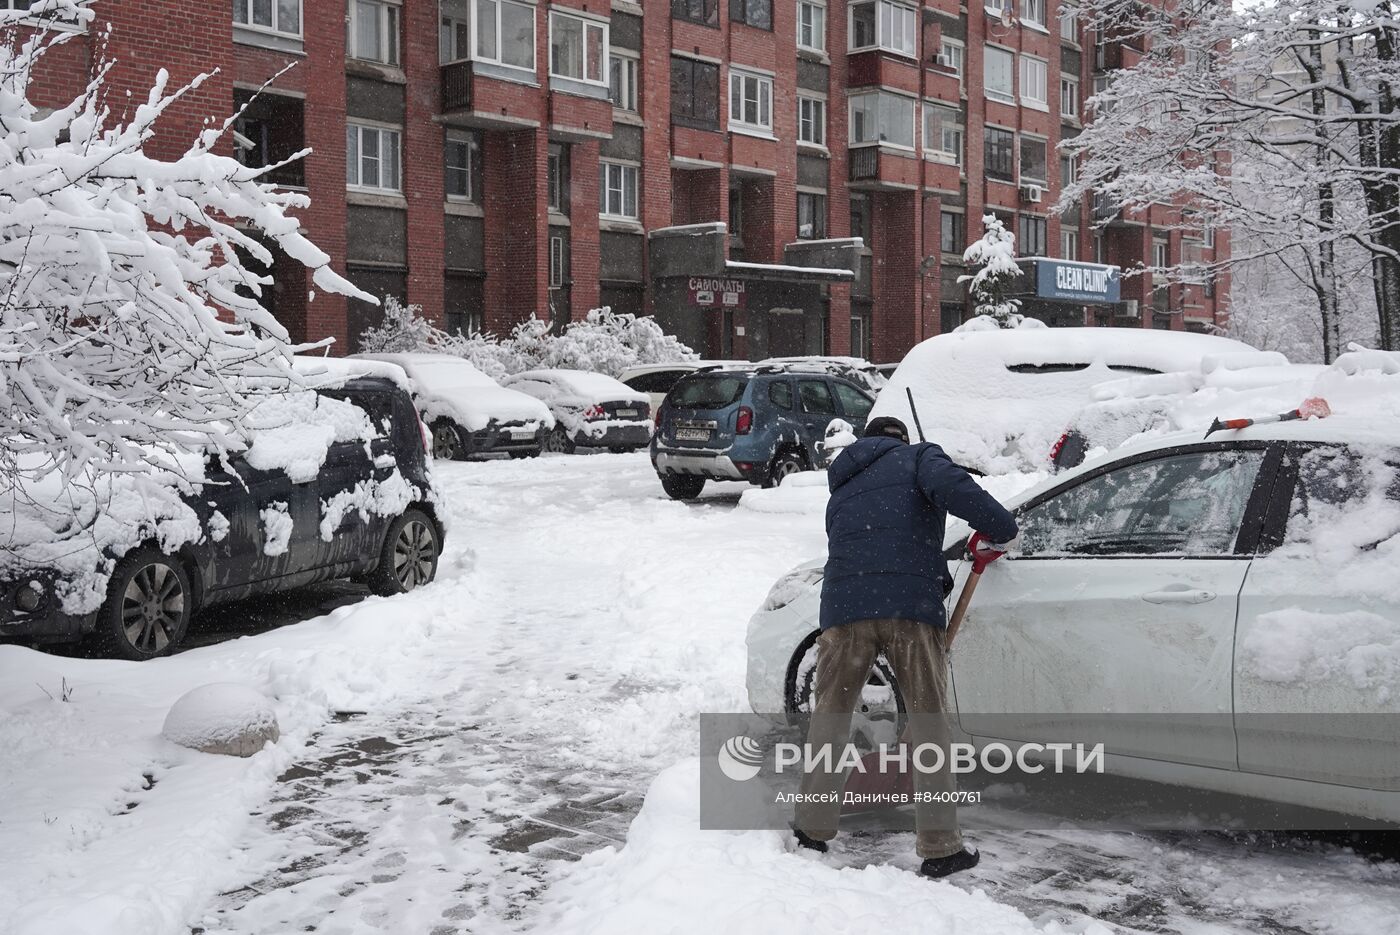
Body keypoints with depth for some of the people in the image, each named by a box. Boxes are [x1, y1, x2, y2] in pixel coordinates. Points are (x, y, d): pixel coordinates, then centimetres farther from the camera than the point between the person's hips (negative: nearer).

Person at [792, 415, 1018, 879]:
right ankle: (940, 848, 6)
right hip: (910, 608, -4)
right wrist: (1000, 529, 2)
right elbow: (951, 487, -9)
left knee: (831, 715, 15)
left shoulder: (842, 490, 32)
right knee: (927, 721, 4)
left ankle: (812, 831, 20)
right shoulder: (917, 457, 14)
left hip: (844, 607, 4)